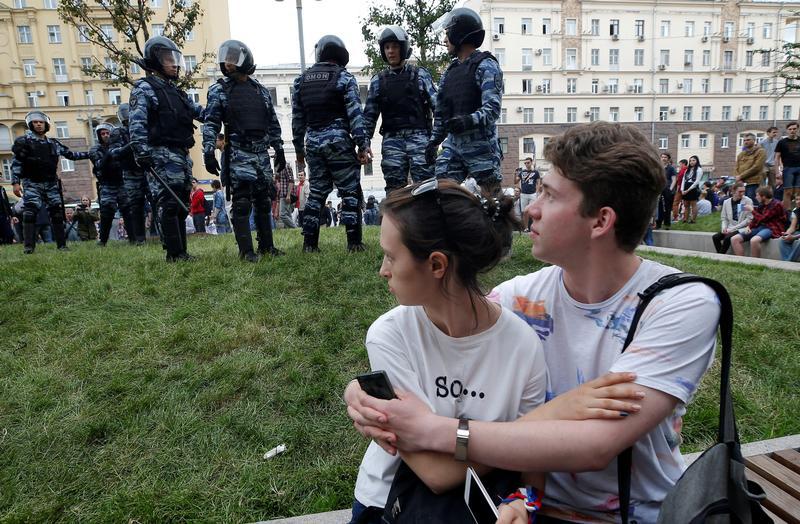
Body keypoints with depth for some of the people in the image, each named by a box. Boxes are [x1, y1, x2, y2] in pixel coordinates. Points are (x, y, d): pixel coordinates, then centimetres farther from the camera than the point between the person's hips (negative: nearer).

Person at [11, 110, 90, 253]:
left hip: (51, 184, 4)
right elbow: (16, 163, -4)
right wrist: (15, 182, -12)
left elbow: (71, 154, 22)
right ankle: (28, 246, -11)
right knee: (30, 213, -12)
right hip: (32, 184, -4)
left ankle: (61, 244, 7)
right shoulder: (24, 141, 0)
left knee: (57, 213, 2)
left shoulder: (53, 143, 13)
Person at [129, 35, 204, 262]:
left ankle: (181, 251, 14)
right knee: (169, 204, -11)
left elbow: (198, 111, 28)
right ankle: (174, 253, -9)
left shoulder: (175, 90, 23)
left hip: (182, 155, 9)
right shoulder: (144, 88, -2)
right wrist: (142, 152, -23)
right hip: (163, 155, -9)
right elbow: (137, 124, -13)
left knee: (181, 205, 8)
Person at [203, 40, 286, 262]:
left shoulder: (261, 90, 15)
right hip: (239, 154, -4)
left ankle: (267, 245, 16)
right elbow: (211, 124, -2)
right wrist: (208, 152, -13)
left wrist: (279, 150, 14)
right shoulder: (219, 90, 4)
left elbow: (273, 124, 18)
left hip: (262, 153, 4)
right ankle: (246, 250, -2)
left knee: (264, 201, 7)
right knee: (242, 203, -7)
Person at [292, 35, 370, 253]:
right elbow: (355, 114, -9)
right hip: (338, 140, -5)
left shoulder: (300, 81, 12)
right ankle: (354, 242, -2)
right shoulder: (344, 77, -2)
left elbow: (297, 119, 12)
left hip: (313, 142, 5)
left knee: (317, 192, 12)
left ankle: (310, 243, 11)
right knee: (350, 192, 0)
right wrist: (363, 145, -9)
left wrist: (299, 149, 17)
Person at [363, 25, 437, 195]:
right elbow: (369, 115, 15)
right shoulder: (378, 80, 15)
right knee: (394, 190, 0)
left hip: (419, 136, -2)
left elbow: (436, 105, 5)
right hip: (392, 139, 2)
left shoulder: (420, 74, 10)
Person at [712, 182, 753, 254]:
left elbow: (749, 219, -10)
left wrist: (732, 229, -15)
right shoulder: (726, 202, 8)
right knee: (715, 237, -19)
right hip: (729, 228, 5)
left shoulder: (748, 201, -5)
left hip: (741, 229, -5)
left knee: (727, 238, -30)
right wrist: (724, 227, -8)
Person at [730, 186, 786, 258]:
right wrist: (749, 226, -2)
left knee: (754, 240, -40)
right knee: (734, 239, -11)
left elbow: (762, 219, -14)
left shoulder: (776, 205, -8)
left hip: (772, 229, -8)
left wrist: (752, 210, -3)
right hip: (760, 227, 8)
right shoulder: (761, 205, 13)